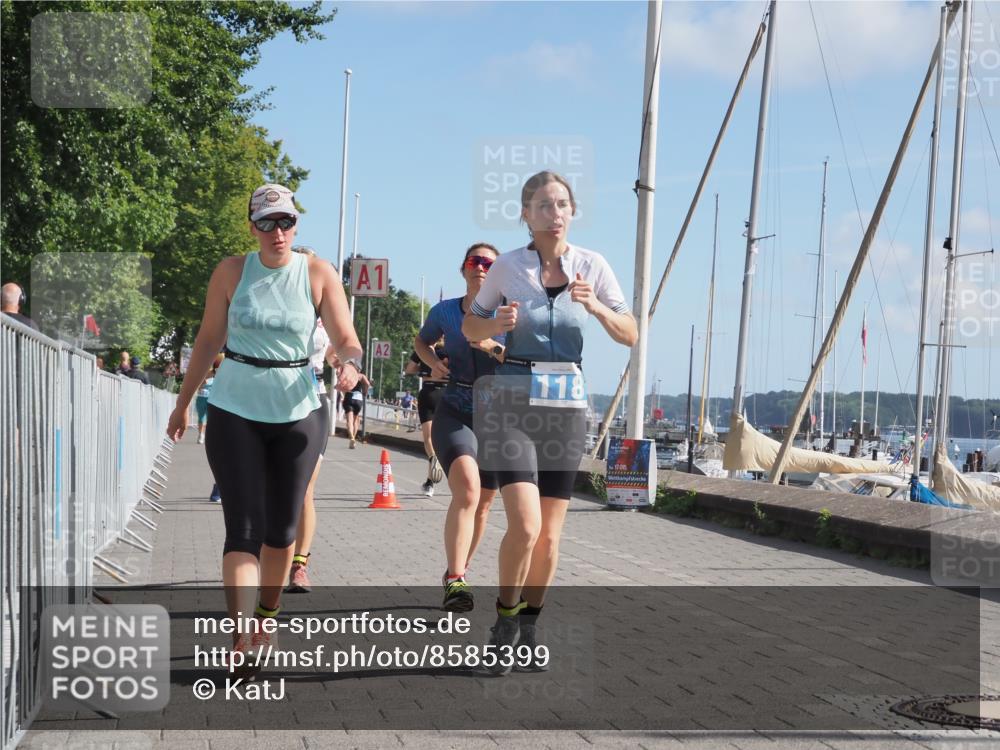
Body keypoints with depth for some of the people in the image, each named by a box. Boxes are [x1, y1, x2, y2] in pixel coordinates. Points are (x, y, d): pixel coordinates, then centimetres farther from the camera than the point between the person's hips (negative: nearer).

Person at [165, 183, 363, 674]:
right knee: (244, 526, -11)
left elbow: (347, 340, -6)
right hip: (234, 412, -1)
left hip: (297, 413, 1)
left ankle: (268, 615, 31)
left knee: (281, 527, 10)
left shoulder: (319, 275, -3)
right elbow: (209, 339, 7)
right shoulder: (232, 272, -2)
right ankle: (242, 637, -19)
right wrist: (183, 403, 12)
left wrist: (350, 364, -29)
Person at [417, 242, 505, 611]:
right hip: (454, 412, -1)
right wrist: (432, 361, 4)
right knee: (467, 489, -25)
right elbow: (421, 341, 24)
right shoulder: (445, 311, 4)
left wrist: (493, 347, -25)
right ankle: (455, 581, -33)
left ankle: (458, 571, 33)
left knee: (481, 503, 12)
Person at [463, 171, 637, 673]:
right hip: (514, 404, -2)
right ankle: (505, 618, 5)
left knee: (550, 534, 7)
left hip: (568, 407, 2)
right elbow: (470, 327, 9)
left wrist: (597, 307, -20)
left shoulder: (592, 266, 0)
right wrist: (495, 324, -14)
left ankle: (529, 626, 25)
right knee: (525, 524, -17)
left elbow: (630, 336, -2)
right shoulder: (507, 267, -3)